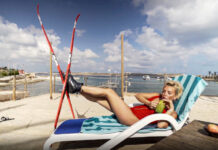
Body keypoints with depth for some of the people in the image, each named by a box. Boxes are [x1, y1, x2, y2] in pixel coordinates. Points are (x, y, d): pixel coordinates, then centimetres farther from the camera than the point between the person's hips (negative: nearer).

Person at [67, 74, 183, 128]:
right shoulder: (157, 96, 18)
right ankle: (77, 89, 13)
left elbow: (160, 125, -19)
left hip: (135, 121, -7)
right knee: (97, 98, 0)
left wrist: (170, 110, -13)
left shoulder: (172, 112, 1)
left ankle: (78, 87, -2)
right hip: (130, 111, 7)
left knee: (109, 92, -14)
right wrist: (148, 103, -2)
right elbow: (137, 95, 12)